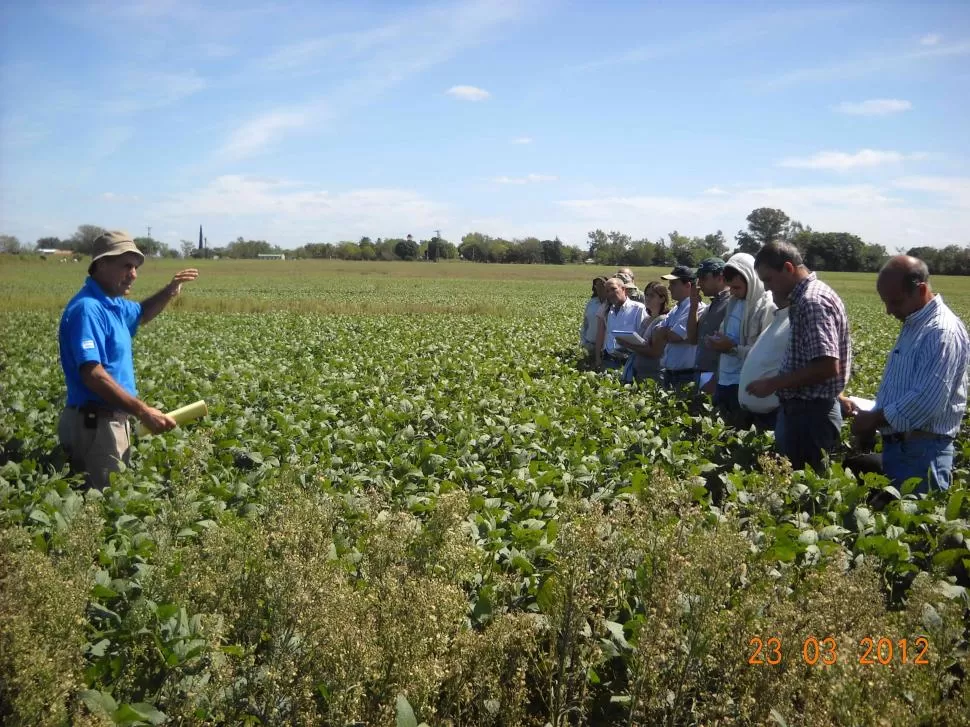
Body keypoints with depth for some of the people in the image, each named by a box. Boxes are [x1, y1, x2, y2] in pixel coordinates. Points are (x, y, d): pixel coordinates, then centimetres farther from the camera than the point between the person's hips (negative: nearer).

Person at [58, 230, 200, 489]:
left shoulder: (113, 304, 10)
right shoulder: (87, 308, -20)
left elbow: (141, 315, 32)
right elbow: (92, 374, -28)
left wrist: (169, 292, 12)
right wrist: (143, 411, -29)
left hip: (113, 419, 10)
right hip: (95, 423, -10)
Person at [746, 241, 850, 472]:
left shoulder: (813, 301, -18)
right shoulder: (804, 298, 13)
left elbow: (827, 366, -25)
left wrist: (773, 384, -19)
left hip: (811, 413, -10)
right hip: (801, 409, 10)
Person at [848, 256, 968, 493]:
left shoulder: (942, 332, -18)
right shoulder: (913, 325, 14)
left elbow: (926, 402, -26)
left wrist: (874, 420, -14)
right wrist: (871, 414, 7)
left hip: (922, 452, -10)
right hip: (897, 446, 10)